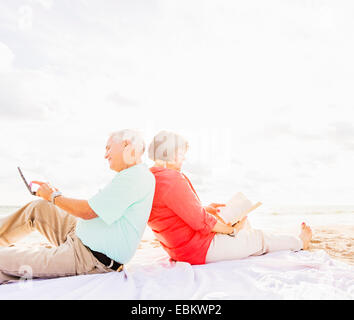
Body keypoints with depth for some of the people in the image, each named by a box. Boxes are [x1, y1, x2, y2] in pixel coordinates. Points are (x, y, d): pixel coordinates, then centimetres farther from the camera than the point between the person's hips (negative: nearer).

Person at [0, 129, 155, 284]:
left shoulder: (136, 177, -21)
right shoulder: (133, 175, 12)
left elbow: (88, 211, -21)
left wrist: (53, 197, -5)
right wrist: (55, 195, 14)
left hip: (91, 259, -10)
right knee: (39, 206, 15)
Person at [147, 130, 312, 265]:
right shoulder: (173, 180, -28)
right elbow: (199, 222, -26)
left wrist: (204, 209, 10)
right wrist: (231, 229, -11)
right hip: (201, 250, -9)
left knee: (240, 217, 22)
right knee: (258, 239, 10)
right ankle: (299, 242, 35)